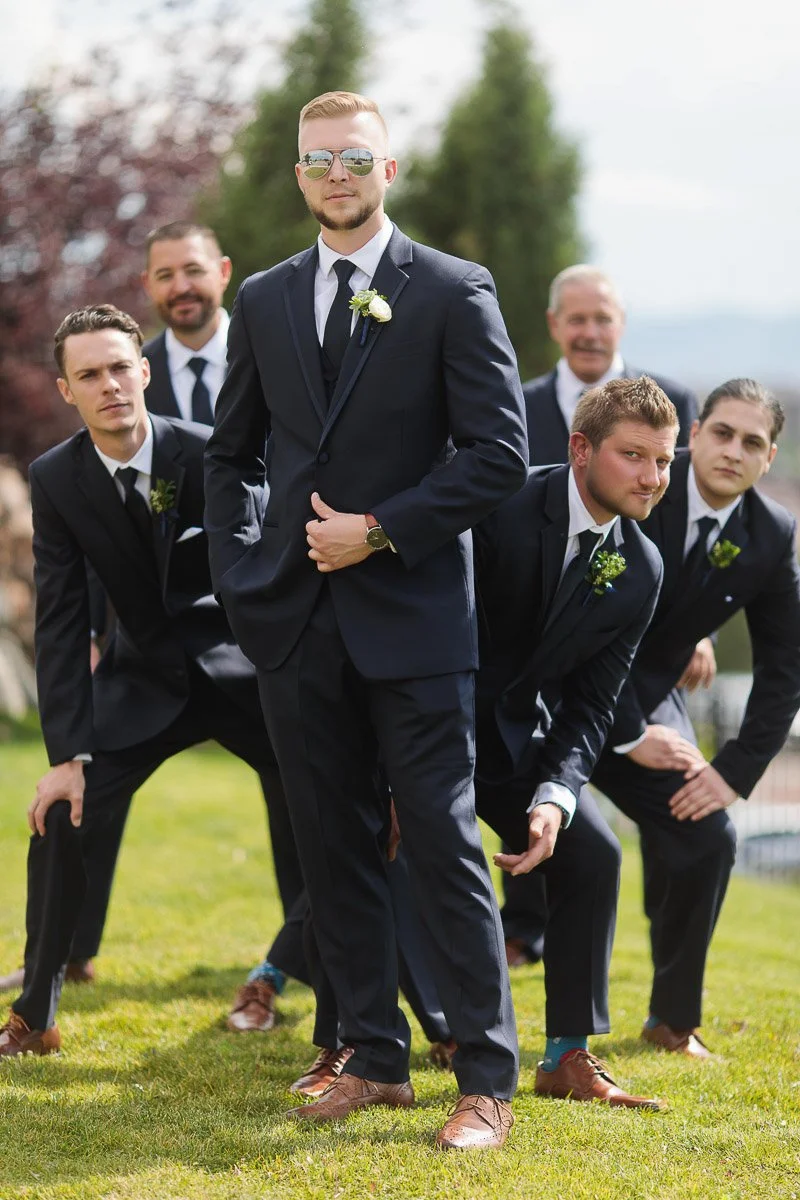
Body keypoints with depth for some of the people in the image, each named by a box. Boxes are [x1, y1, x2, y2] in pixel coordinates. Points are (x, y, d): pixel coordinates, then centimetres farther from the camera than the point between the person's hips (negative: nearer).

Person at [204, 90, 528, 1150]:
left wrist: (382, 530, -11)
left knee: (445, 845, -6)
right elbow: (231, 451, 20)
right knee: (335, 850, 8)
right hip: (295, 620, 5)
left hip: (411, 617, -5)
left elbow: (501, 452, -6)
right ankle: (376, 1059, 16)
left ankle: (488, 1081, -2)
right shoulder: (264, 301, 12)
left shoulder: (454, 292, -2)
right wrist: (240, 573, 8)